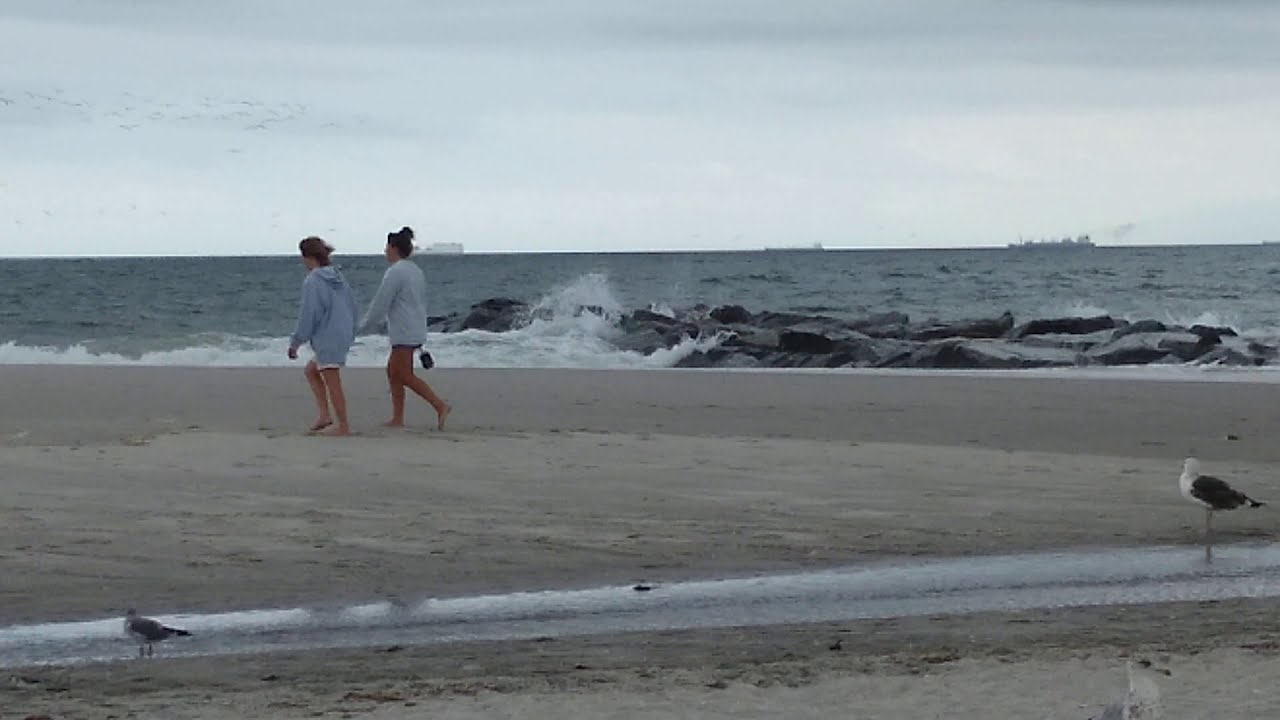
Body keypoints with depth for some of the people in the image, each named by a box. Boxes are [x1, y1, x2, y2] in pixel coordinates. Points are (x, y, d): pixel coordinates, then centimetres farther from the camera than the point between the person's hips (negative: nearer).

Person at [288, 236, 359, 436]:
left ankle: (343, 426, 6)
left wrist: (295, 342, -8)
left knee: (332, 383, 0)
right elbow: (352, 306, 15)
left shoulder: (312, 282, -16)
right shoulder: (338, 278, 10)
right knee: (311, 370, 23)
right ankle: (324, 414, 16)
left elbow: (308, 315, -16)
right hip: (343, 336, 9)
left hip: (327, 340, -9)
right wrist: (350, 335, 23)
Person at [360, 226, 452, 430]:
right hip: (416, 331, 10)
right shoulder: (415, 270, 15)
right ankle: (397, 418, 12)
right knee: (393, 371, 13)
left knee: (405, 375, -7)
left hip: (404, 334, -10)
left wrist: (365, 324, -2)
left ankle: (440, 406, -16)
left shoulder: (395, 272, -15)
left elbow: (381, 302, -14)